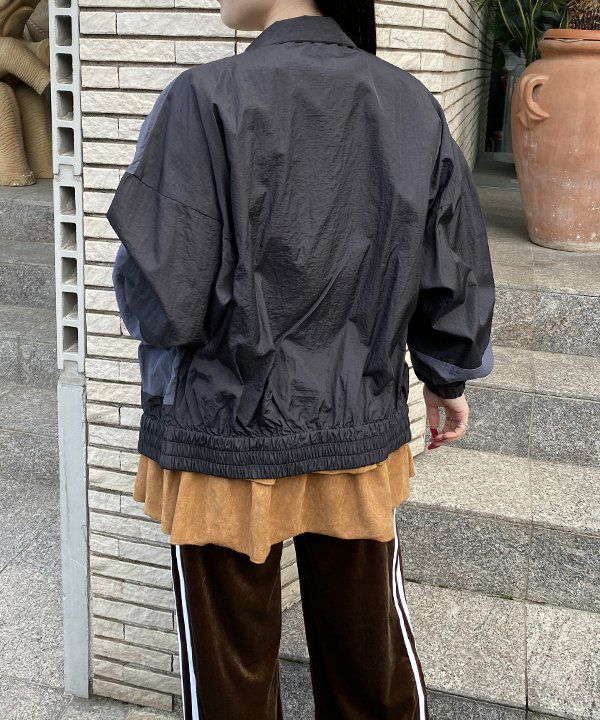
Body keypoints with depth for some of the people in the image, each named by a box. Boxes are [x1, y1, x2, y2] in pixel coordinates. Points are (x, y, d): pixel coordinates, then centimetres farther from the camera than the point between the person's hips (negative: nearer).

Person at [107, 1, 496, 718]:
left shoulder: (205, 99, -17)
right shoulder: (411, 103, -3)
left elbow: (163, 300, -20)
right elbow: (457, 279, 4)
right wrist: (448, 379, 21)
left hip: (222, 448, -3)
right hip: (359, 437, 4)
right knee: (372, 657, 23)